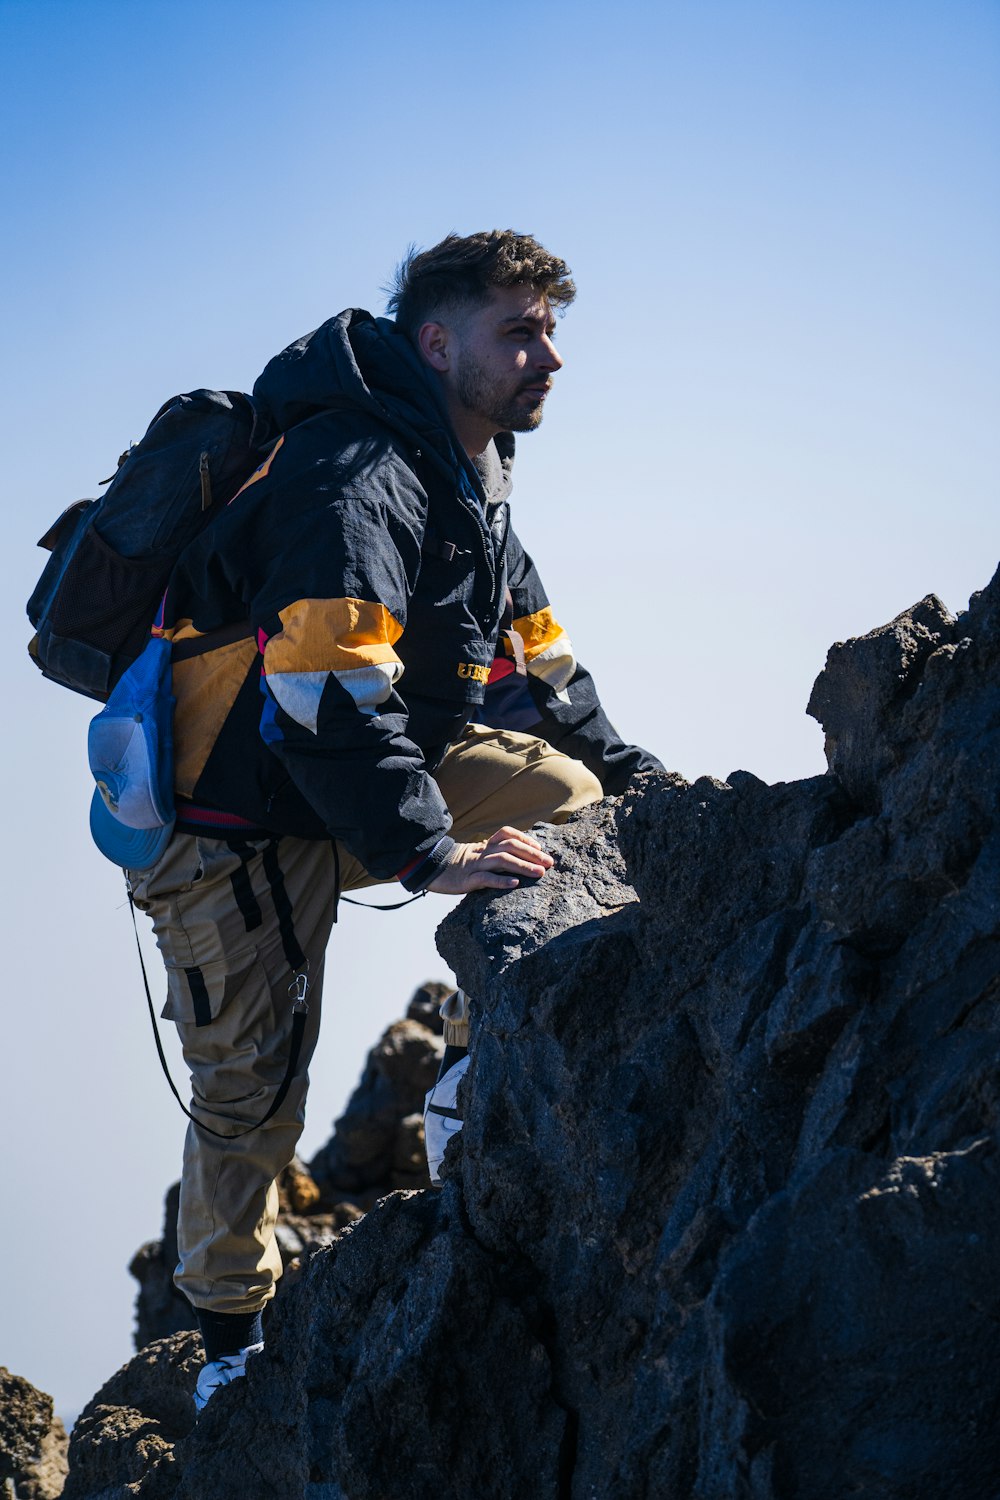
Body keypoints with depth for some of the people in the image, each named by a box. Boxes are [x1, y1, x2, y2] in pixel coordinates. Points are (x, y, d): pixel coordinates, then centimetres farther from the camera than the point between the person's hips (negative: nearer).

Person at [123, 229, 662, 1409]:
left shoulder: (474, 492, 8)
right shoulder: (361, 472, -24)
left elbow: (540, 671, 16)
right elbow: (325, 690, -35)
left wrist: (640, 780, 5)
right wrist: (428, 851, -38)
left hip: (372, 767, 8)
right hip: (235, 813, -8)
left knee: (570, 794, -6)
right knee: (251, 1088, -2)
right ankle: (231, 1338, 16)